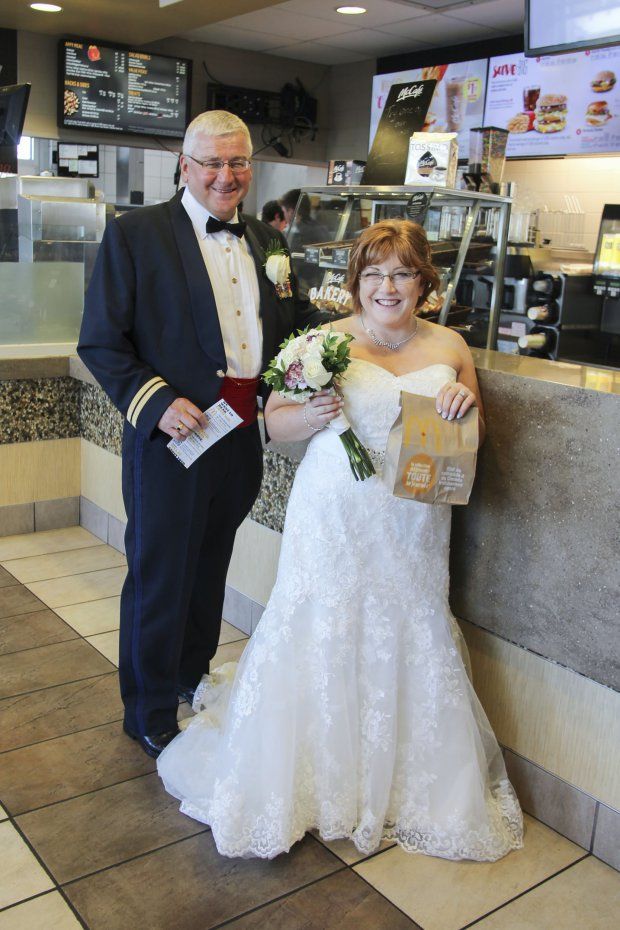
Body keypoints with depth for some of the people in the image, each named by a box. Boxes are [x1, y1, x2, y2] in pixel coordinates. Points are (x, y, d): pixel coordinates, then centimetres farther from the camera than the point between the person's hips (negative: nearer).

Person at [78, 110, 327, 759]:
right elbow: (101, 342, -10)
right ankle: (151, 716, 27)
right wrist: (157, 402, -21)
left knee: (209, 572, 21)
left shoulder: (267, 240, 11)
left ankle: (193, 683, 42)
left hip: (244, 437, 6)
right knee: (160, 578, 7)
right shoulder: (134, 234, -7)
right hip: (171, 437, -5)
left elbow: (297, 322, 18)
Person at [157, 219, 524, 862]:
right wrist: (312, 414, -20)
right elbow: (274, 420, 1)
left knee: (409, 645, 9)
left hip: (412, 526, 3)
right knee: (320, 640, 1)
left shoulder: (449, 347, 7)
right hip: (334, 520, -2)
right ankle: (312, 770, 24)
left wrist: (466, 404, -8)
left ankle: (410, 785, 32)